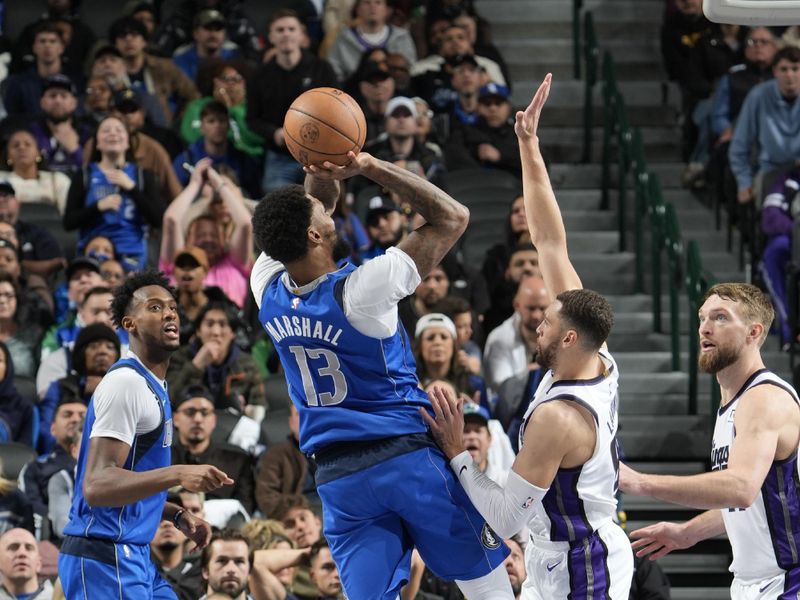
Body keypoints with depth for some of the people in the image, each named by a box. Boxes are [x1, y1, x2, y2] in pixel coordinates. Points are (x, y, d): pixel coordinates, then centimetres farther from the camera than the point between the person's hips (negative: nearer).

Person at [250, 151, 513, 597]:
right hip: (409, 457, -5)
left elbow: (299, 223, 17)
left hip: (337, 476, 5)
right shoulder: (361, 290, -19)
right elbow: (452, 218, -11)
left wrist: (324, 172, -3)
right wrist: (370, 167, -14)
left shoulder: (268, 293, -3)